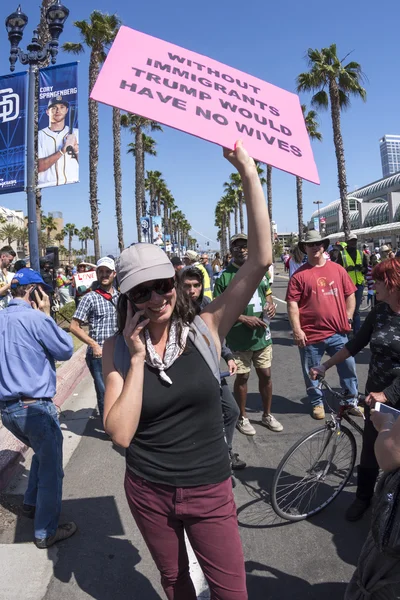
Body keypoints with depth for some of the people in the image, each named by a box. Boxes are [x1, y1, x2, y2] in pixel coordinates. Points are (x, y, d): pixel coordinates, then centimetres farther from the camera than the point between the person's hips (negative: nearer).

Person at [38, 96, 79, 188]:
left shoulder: (77, 133, 14)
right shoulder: (40, 135, 10)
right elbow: (38, 167, -3)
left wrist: (76, 150, -10)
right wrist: (62, 151, -10)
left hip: (73, 186, 1)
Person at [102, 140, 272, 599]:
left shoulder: (204, 329, -14)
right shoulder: (117, 350, -10)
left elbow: (260, 260, -23)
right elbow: (120, 434, -18)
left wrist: (250, 175, -28)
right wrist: (137, 359, -23)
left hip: (209, 491, -1)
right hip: (148, 492, 2)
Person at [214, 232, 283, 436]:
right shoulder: (224, 276, -9)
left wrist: (270, 304, -5)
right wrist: (245, 319, -19)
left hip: (262, 334, 4)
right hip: (239, 337, -4)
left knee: (265, 374, 12)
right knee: (242, 377, 8)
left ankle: (267, 415, 31)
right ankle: (242, 418, 27)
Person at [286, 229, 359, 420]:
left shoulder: (337, 269, 6)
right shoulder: (299, 274, -4)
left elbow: (350, 295, 12)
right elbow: (292, 303, -7)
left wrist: (347, 318, 5)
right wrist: (296, 330, -13)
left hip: (337, 333, 3)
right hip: (310, 334, -2)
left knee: (348, 368, 12)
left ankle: (352, 401, 31)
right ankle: (317, 403, 31)